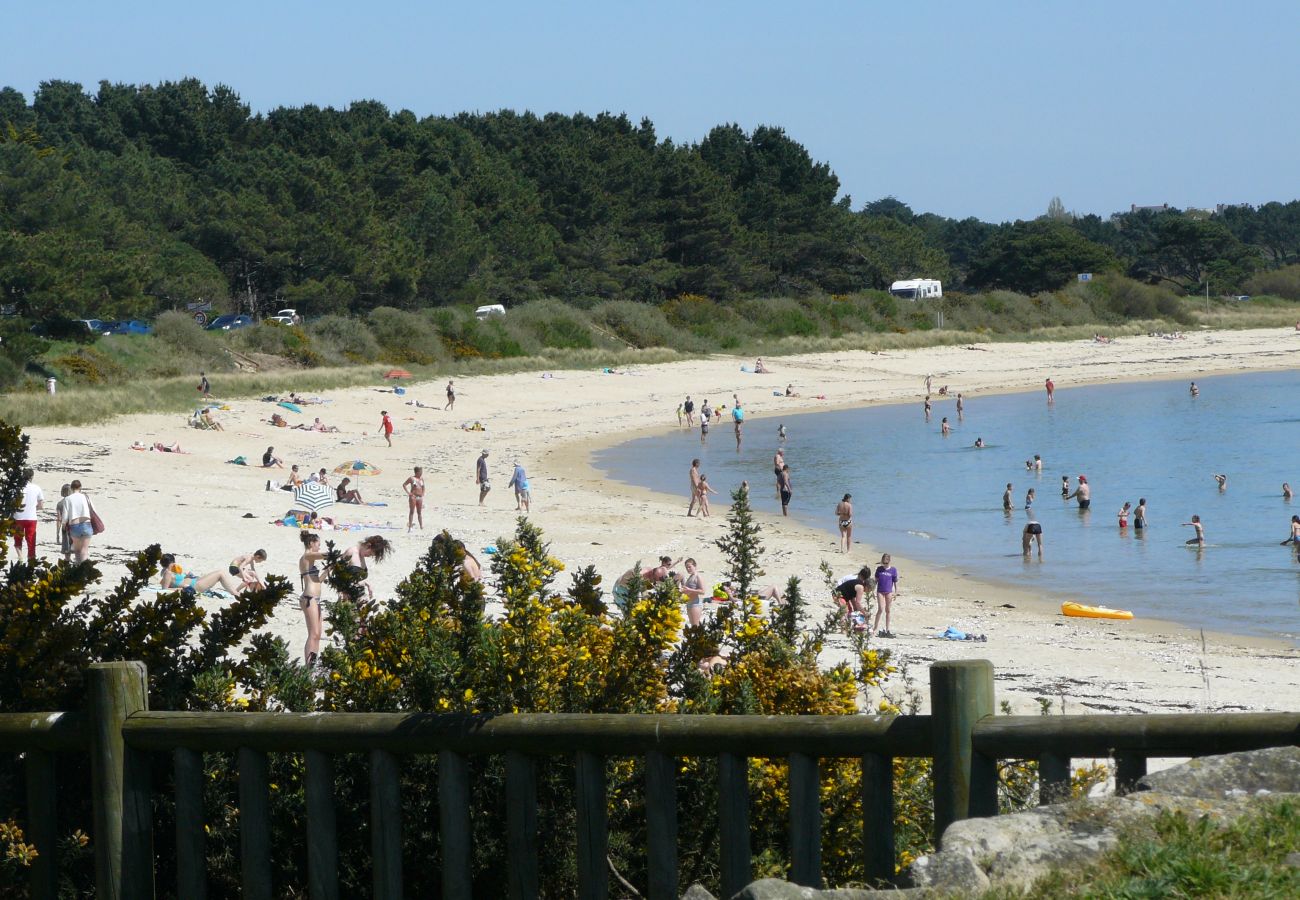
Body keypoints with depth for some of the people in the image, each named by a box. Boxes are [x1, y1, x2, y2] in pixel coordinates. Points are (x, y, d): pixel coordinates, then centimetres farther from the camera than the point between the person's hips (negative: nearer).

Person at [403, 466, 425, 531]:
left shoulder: (421, 479, 11)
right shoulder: (411, 478, -5)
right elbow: (404, 485, -4)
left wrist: (423, 494, 13)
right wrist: (408, 492, -10)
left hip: (420, 497, 5)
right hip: (413, 496, -5)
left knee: (419, 512, 8)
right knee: (412, 512, -4)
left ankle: (421, 527, 12)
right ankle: (409, 526, -2)